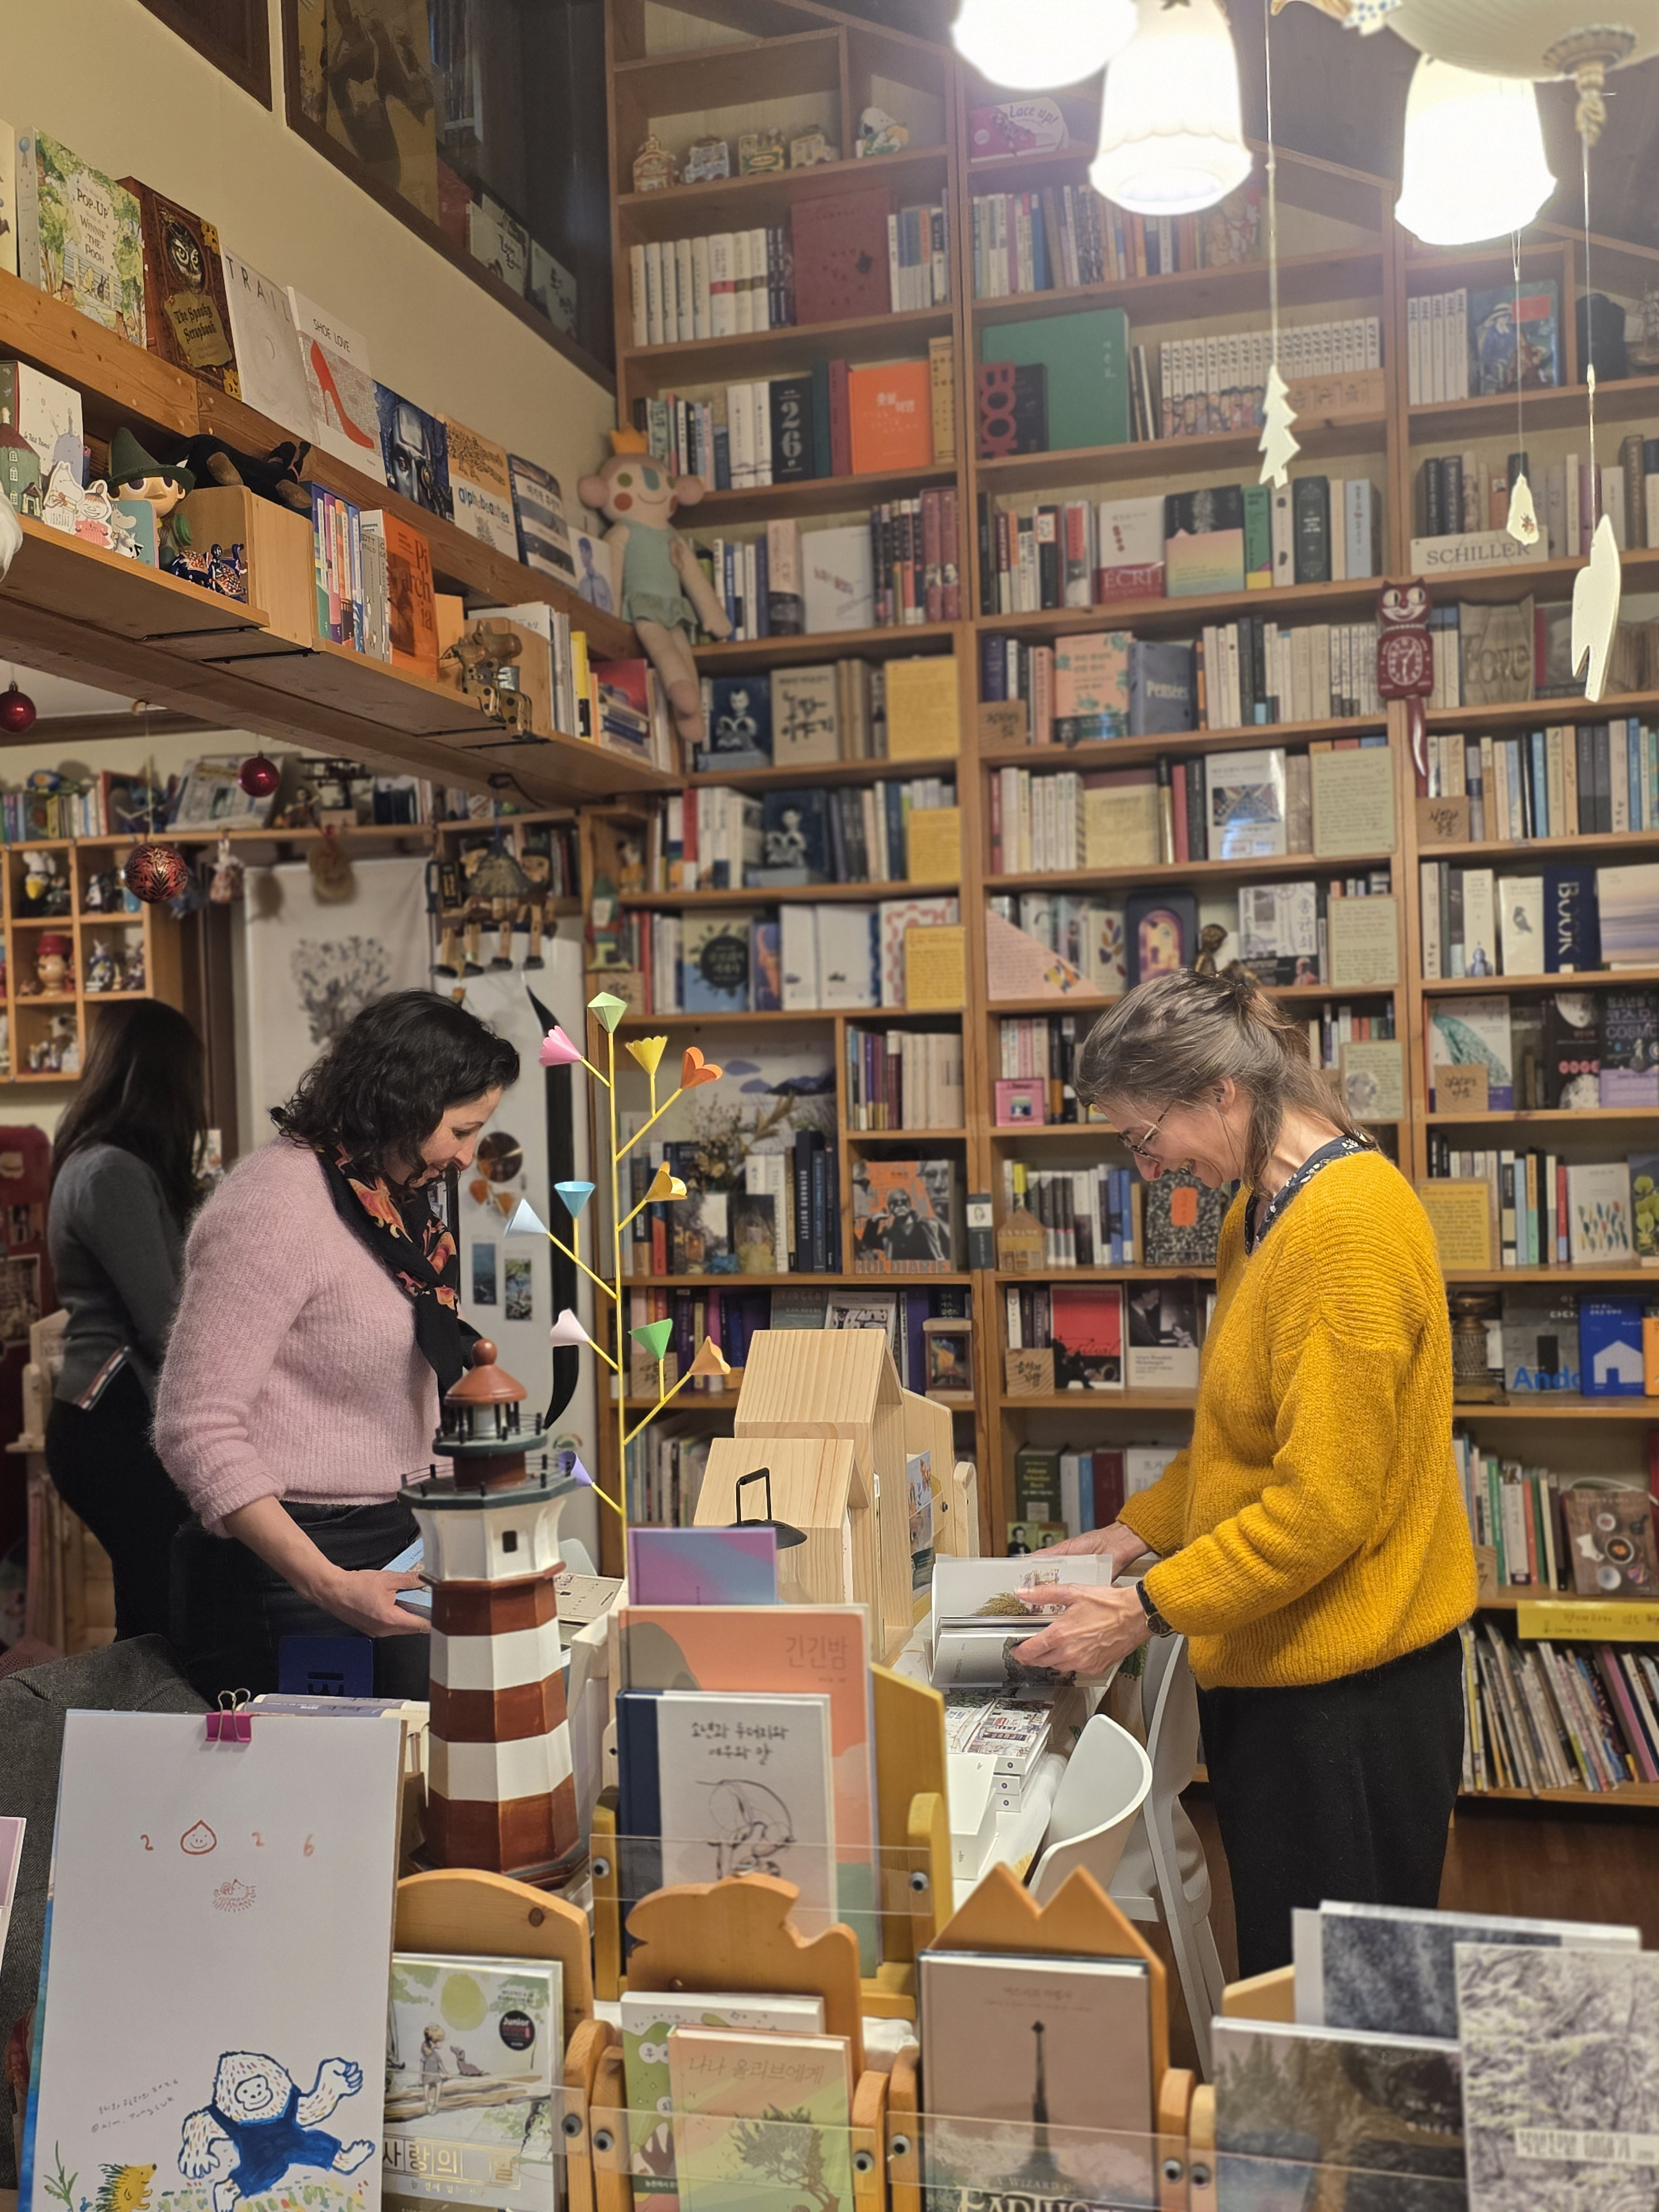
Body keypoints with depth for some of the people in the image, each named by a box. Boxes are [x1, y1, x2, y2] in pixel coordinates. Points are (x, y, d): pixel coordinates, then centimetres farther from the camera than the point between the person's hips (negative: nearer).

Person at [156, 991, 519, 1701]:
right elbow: (196, 1431, -21)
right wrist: (327, 1586, -26)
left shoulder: (386, 1197, 11)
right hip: (283, 1570, -8)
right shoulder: (274, 1205, -17)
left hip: (386, 1547, 9)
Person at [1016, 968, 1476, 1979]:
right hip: (1272, 1669, 9)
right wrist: (1138, 1529, 9)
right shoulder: (1263, 1212, 10)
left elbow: (1329, 1499, -23)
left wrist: (1150, 1609, -20)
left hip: (1346, 1689, -9)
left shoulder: (1350, 1223, -22)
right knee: (1279, 1971, 19)